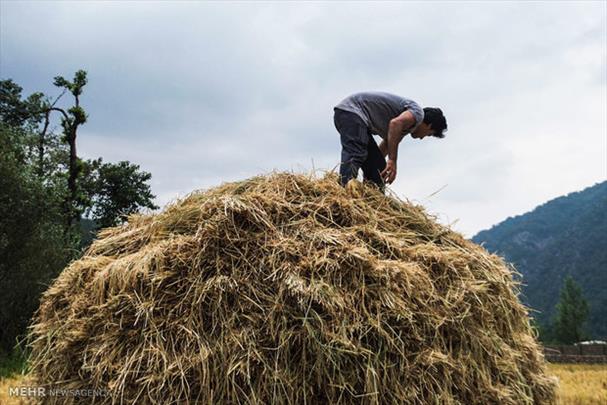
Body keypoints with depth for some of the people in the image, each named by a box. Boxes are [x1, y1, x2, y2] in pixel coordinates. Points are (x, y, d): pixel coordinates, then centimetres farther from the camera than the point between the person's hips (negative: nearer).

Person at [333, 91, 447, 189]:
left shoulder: (407, 126, 22)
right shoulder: (418, 113, -6)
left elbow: (384, 148, 24)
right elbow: (395, 123, -27)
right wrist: (392, 160, -28)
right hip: (350, 111, -10)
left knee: (377, 165, 9)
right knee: (355, 153, -30)